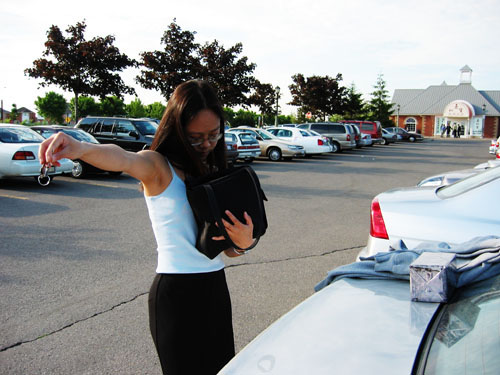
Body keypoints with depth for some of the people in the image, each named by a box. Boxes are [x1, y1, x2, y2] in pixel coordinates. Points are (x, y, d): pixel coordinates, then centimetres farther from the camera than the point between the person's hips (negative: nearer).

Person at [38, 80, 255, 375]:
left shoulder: (211, 170, 10)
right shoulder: (158, 166, -8)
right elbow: (123, 159, -33)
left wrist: (244, 242, -9)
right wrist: (81, 148, -55)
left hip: (215, 286, 7)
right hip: (176, 292, -7)